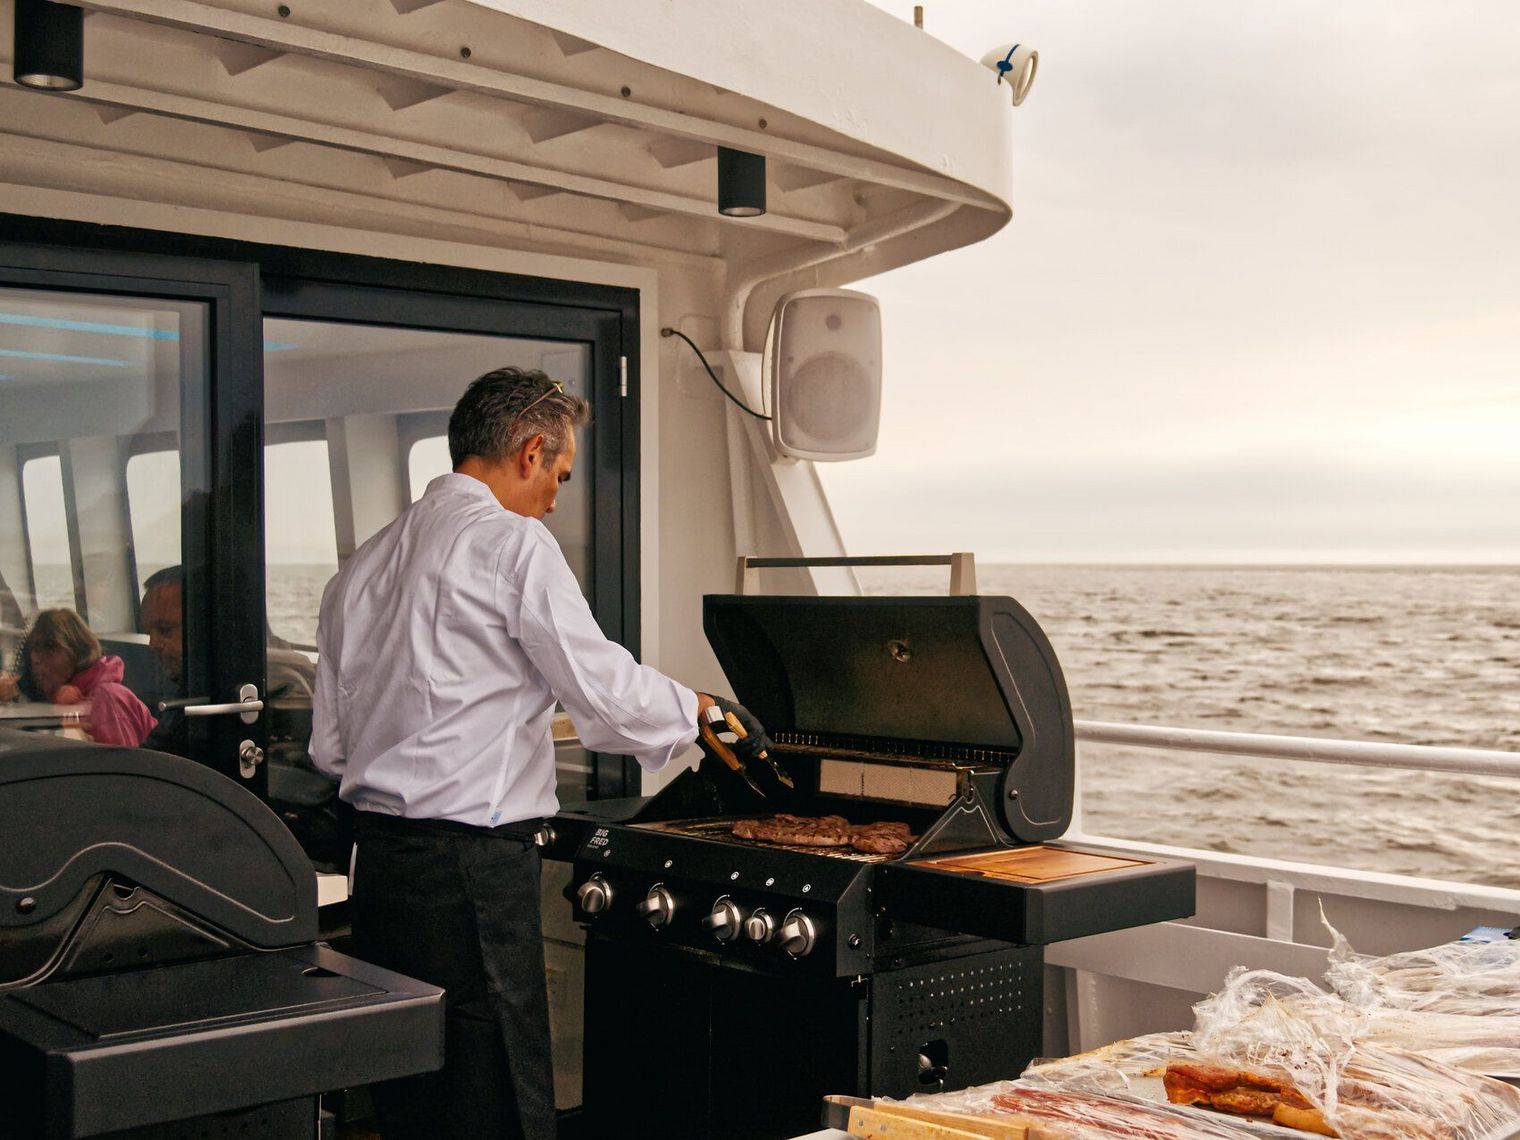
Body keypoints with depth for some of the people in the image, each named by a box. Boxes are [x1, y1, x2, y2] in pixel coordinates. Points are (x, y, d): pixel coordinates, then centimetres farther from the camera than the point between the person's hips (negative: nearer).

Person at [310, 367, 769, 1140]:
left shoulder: (365, 563, 14)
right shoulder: (512, 542, -9)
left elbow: (330, 744, 17)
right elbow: (601, 687, -11)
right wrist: (704, 709, 4)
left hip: (379, 863, 8)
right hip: (471, 869, -8)